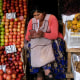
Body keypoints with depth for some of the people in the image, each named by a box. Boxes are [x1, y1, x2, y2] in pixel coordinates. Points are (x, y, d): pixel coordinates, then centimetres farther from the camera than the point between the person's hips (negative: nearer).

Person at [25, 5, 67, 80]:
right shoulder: (32, 21, 2)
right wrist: (31, 36, -28)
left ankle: (47, 72, -24)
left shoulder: (52, 18, -11)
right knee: (31, 47, -27)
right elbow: (27, 38, -3)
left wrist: (43, 34, -40)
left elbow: (55, 35, -23)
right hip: (38, 42, 4)